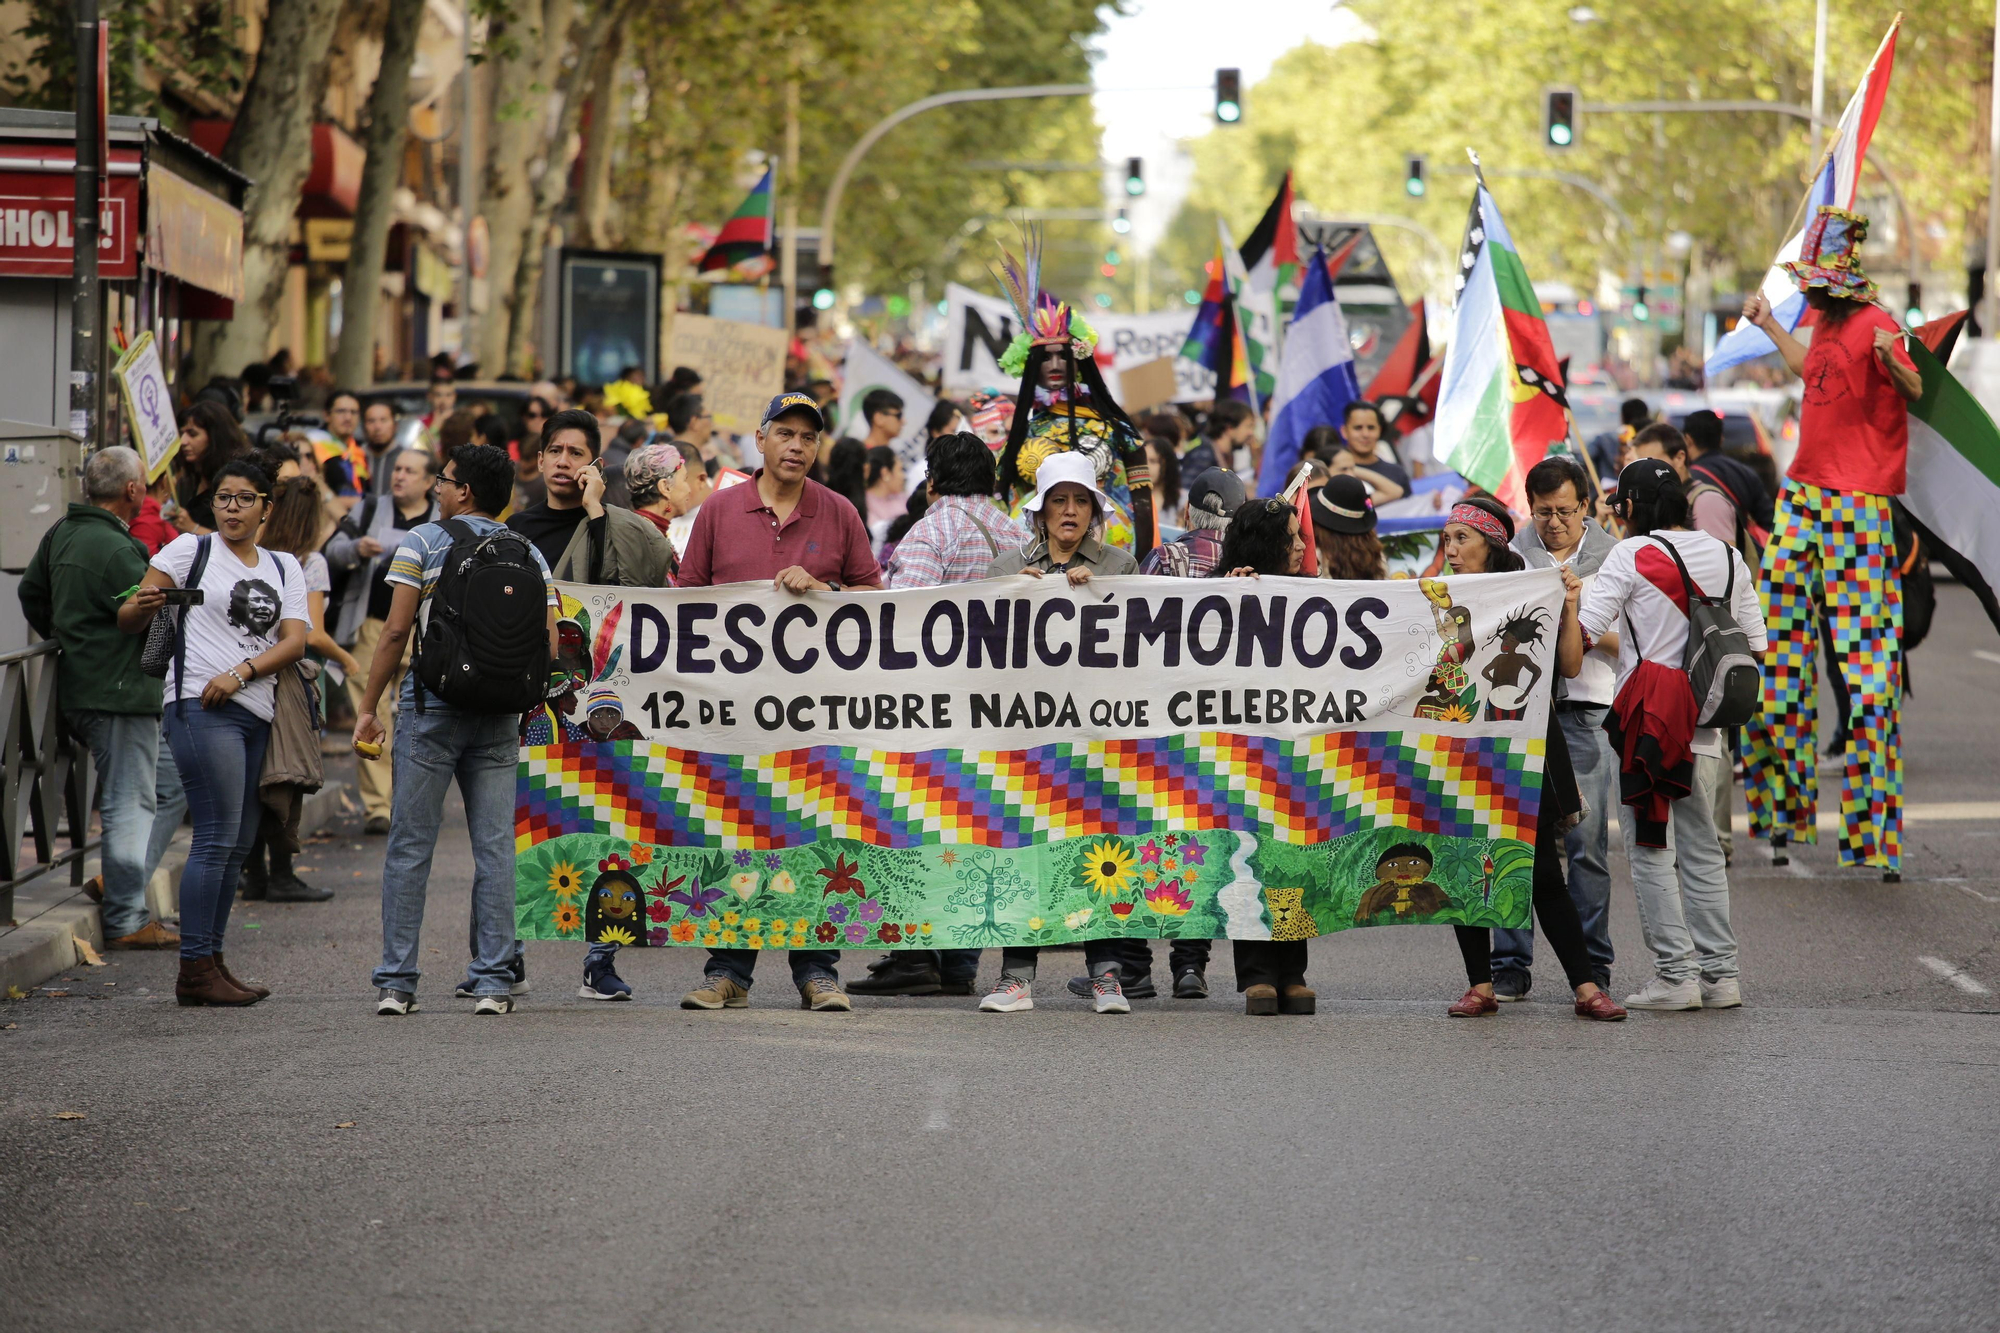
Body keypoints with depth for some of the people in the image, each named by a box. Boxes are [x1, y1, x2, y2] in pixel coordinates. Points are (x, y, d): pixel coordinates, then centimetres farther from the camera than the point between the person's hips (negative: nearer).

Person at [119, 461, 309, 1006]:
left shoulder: (284, 569, 16)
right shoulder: (192, 551, 3)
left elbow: (294, 641, 4)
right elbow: (129, 621, 3)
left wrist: (239, 673, -12)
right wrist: (144, 606, -21)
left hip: (254, 711, 6)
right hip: (200, 709, -6)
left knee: (237, 845, 8)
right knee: (217, 838, -12)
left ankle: (211, 963, 14)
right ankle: (195, 971, -12)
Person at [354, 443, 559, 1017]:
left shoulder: (422, 542, -2)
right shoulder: (529, 555, 9)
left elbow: (396, 632, -6)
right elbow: (549, 644, 3)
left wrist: (368, 708, -1)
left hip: (431, 708, -3)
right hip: (499, 720, 3)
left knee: (410, 846, 1)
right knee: (495, 847, 5)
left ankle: (396, 982, 0)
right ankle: (495, 980, 2)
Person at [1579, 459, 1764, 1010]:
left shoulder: (1632, 554, -7)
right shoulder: (1727, 556, 9)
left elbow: (1585, 630, -13)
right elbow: (1755, 645, 12)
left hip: (1648, 717, -5)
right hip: (1704, 723, 5)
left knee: (1649, 848, 0)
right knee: (1701, 849, 12)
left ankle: (1675, 974, -5)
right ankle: (1720, 974, 10)